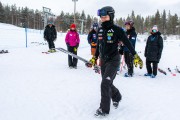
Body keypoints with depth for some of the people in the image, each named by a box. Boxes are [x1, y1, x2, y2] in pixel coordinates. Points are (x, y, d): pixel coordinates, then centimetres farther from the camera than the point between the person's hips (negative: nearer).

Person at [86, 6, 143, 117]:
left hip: (113, 60, -6)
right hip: (103, 61, 7)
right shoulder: (100, 30, 5)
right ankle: (117, 97, 46)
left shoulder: (117, 30, -12)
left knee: (105, 84, -13)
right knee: (108, 84, 16)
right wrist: (94, 58, 18)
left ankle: (104, 109, 1)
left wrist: (136, 56, -11)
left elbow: (127, 43, -10)